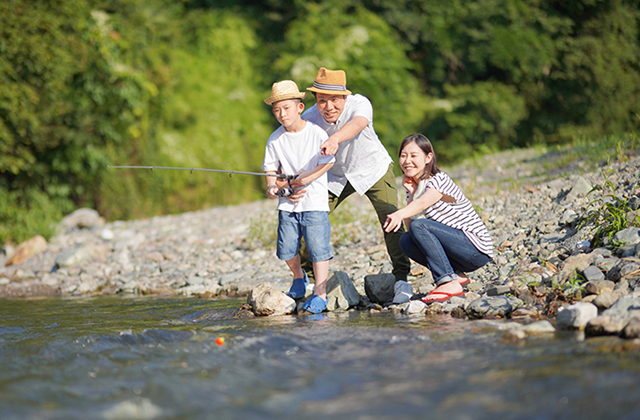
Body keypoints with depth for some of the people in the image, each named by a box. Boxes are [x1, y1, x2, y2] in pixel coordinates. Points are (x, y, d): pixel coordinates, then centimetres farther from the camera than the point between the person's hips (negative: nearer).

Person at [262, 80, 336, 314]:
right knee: (286, 248, 4)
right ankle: (299, 277, 33)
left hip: (314, 201, -4)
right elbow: (271, 167, 8)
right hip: (287, 203, 4)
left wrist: (308, 177, -16)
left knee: (318, 247, -8)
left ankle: (320, 293, -2)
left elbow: (328, 161, -6)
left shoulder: (316, 133, -6)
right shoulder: (275, 139, 4)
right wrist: (271, 185, -10)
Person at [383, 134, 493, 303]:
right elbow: (408, 226, 1)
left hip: (477, 249, -8)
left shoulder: (439, 180, -13)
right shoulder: (415, 187, 10)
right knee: (406, 241, -3)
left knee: (419, 226, -24)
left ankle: (449, 283, -28)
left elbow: (422, 204, -35)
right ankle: (456, 275, 0)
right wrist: (411, 193, -7)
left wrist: (399, 214, -55)